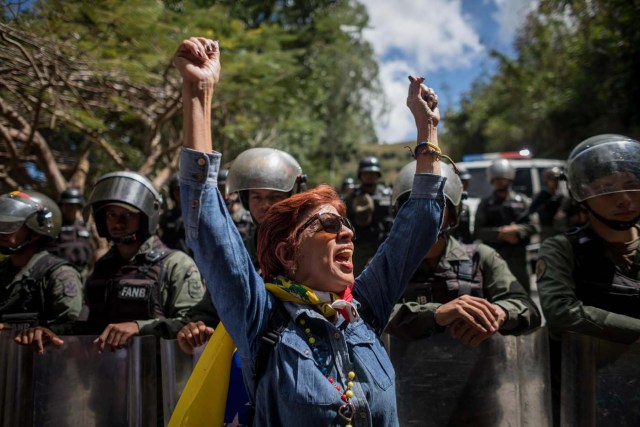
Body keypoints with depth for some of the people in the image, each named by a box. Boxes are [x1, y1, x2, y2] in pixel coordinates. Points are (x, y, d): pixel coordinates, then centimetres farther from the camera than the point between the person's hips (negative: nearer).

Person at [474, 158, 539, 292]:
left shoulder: (522, 200, 11)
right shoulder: (486, 203, 9)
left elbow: (533, 225, 3)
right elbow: (478, 231, 0)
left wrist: (517, 230, -15)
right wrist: (500, 233, -13)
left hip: (517, 256, 1)